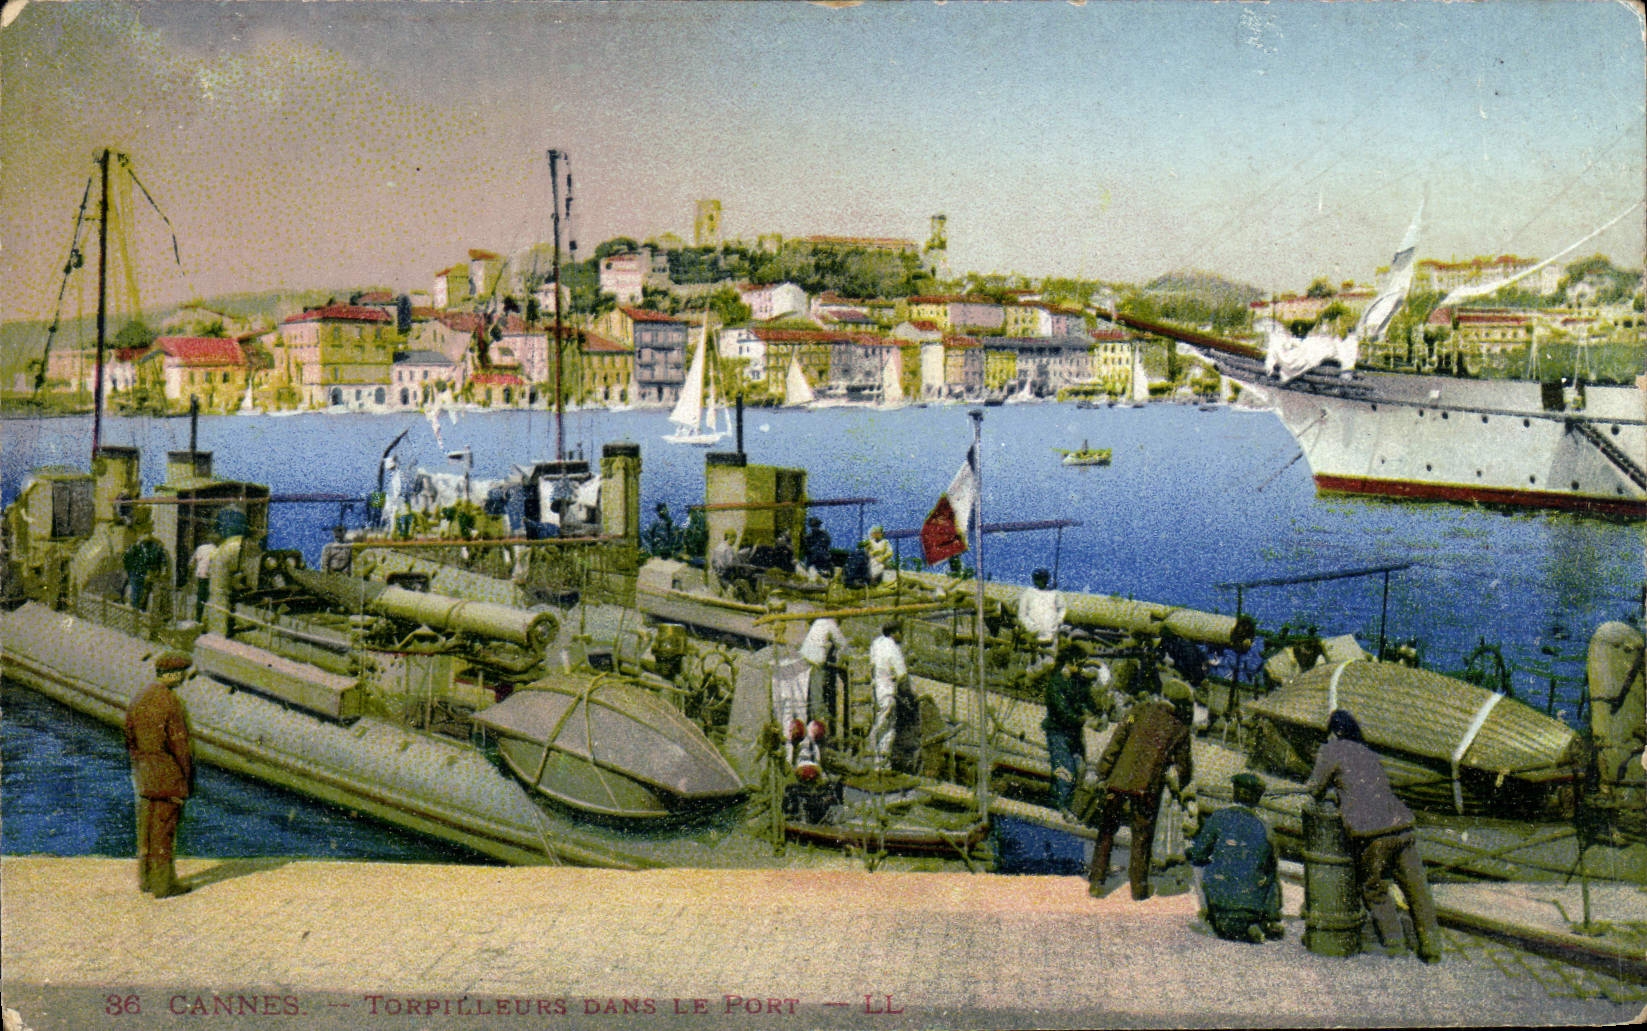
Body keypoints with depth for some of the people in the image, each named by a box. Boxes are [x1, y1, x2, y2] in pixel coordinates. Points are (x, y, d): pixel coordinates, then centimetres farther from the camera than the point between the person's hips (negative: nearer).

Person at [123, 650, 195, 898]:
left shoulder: (139, 699, 6)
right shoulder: (170, 702, -19)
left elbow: (130, 738, 13)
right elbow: (179, 744, -18)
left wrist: (138, 765, 20)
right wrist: (188, 776, -10)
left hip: (143, 775, 8)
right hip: (168, 776, -8)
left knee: (146, 826, 15)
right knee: (164, 830, -1)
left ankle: (146, 879, 24)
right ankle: (163, 884, 4)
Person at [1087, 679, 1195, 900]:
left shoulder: (1142, 710, 9)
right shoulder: (1181, 730, 7)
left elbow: (1118, 738, 1)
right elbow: (1184, 767, 15)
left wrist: (1103, 771, 2)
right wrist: (1178, 788, 35)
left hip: (1118, 781, 2)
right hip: (1147, 787, -1)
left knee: (1106, 831, 14)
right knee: (1142, 836, 14)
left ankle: (1096, 882, 14)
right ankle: (1139, 886, 19)